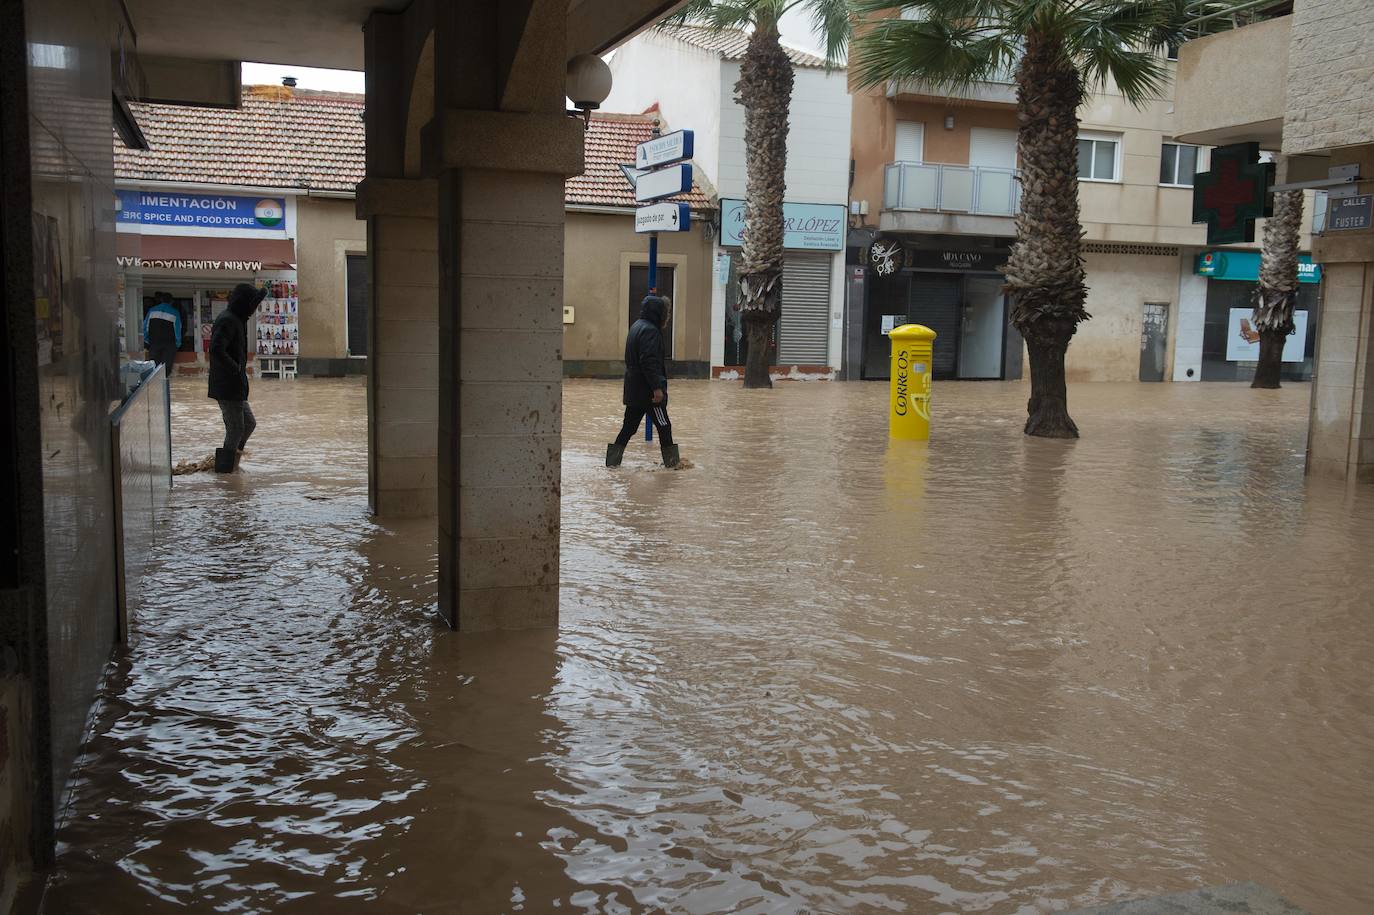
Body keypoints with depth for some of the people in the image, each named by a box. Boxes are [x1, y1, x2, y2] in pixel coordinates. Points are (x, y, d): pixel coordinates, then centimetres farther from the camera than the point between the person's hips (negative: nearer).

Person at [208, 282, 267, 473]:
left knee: (249, 423, 17)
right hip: (228, 387, -10)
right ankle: (225, 468, 9)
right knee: (236, 430, -1)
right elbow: (216, 349, -31)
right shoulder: (227, 320, -17)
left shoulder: (236, 319, 13)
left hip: (236, 388, 10)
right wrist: (236, 368, -20)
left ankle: (228, 464, 25)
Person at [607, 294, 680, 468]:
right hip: (648, 389, -9)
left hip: (634, 389, 9)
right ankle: (672, 460, 11)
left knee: (630, 425, 11)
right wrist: (657, 387, -23)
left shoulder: (636, 327, 16)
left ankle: (612, 460, 9)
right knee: (663, 425, 3)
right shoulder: (650, 330, -16)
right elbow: (649, 362, -23)